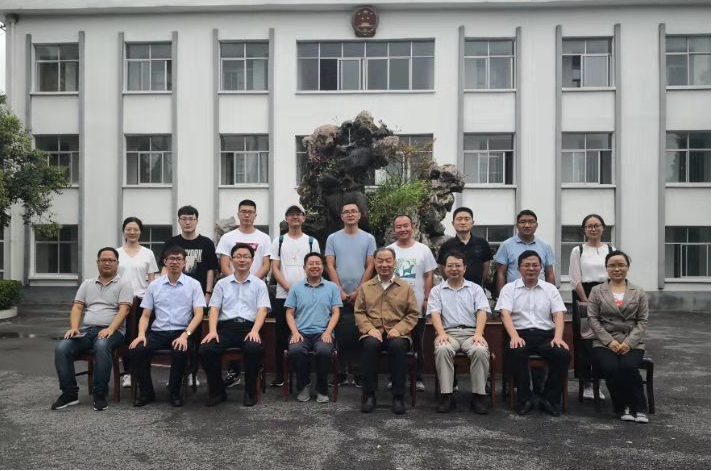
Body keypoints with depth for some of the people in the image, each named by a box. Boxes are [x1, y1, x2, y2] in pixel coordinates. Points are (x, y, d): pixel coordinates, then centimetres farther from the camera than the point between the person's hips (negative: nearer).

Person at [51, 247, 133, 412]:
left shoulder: (123, 285, 6)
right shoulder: (87, 284, 21)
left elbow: (124, 309, -7)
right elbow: (77, 307, 13)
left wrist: (110, 329, -22)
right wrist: (74, 328, -6)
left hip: (111, 330, -4)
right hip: (85, 330, 5)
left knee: (102, 346, -38)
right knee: (62, 348, -23)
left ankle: (100, 395, -28)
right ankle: (70, 393, -12)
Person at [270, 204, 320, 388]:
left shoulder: (312, 241, 8)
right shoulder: (279, 241, 8)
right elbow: (275, 268, 2)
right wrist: (289, 288, -10)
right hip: (282, 296, 1)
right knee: (281, 335, 5)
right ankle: (279, 374, 13)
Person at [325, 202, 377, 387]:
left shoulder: (368, 238, 6)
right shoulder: (333, 238, 7)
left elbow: (370, 267, 2)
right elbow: (330, 266, 2)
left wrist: (358, 291, -6)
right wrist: (340, 291, -6)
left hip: (361, 296, 0)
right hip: (338, 295, 1)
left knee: (359, 335, 1)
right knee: (339, 335, 3)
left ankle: (359, 374, 10)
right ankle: (340, 373, 13)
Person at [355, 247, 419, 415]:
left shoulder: (406, 287, 14)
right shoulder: (365, 287, 17)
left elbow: (413, 314, 7)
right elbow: (359, 313, 9)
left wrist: (398, 329, -10)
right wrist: (370, 328, -10)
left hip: (397, 333, 0)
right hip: (373, 332, 1)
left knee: (398, 346, -35)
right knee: (370, 344, -34)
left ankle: (398, 396, -22)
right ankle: (370, 395, -21)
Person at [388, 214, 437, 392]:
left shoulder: (423, 250, 2)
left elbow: (429, 277, 3)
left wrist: (427, 299, -4)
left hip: (417, 307, -1)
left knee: (417, 344, 8)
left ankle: (418, 378, 18)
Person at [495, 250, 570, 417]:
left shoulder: (550, 288, 16)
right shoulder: (509, 288, 9)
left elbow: (558, 315, 6)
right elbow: (505, 314, -4)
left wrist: (558, 337, -13)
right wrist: (514, 336, -21)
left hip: (546, 335, 2)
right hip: (521, 334, -2)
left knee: (563, 354, -27)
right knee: (515, 352, -35)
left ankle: (550, 399, -7)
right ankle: (525, 398, -14)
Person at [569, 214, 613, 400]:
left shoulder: (610, 250, 9)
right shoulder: (578, 251, 2)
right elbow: (575, 280, -3)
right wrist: (587, 302, -8)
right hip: (583, 297, -2)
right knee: (584, 338, -1)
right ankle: (587, 382, 8)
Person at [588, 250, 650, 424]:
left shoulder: (639, 293, 11)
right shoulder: (596, 291, 8)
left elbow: (643, 321, 5)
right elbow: (593, 319, 1)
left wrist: (629, 342, -11)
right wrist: (610, 341, -12)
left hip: (632, 343, 0)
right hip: (604, 343, 0)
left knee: (628, 367, -31)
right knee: (611, 369, -29)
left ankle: (638, 407, -11)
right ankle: (623, 406, -6)